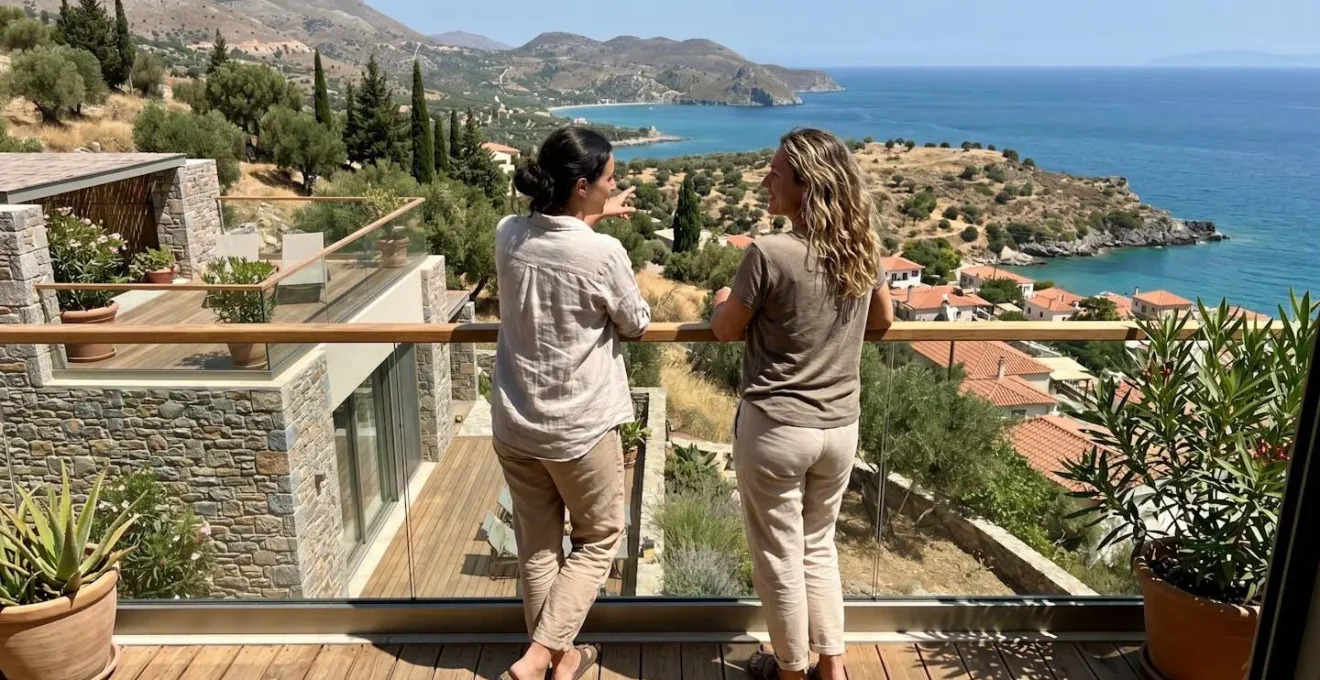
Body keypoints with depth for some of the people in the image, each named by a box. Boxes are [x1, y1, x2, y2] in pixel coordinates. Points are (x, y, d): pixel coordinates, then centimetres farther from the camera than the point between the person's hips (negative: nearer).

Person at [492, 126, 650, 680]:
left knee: (537, 547, 19)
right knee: (598, 540, 17)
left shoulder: (507, 235, -5)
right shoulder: (604, 254, -21)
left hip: (513, 425, 6)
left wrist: (593, 219, 22)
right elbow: (636, 324, -3)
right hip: (580, 428, -5)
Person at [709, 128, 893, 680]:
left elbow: (726, 330, -6)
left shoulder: (769, 254, -20)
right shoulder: (863, 248, -2)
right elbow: (882, 320, 14)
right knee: (819, 544, 24)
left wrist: (723, 302, 15)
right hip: (840, 427, 6)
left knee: (779, 556, 14)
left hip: (775, 428, -5)